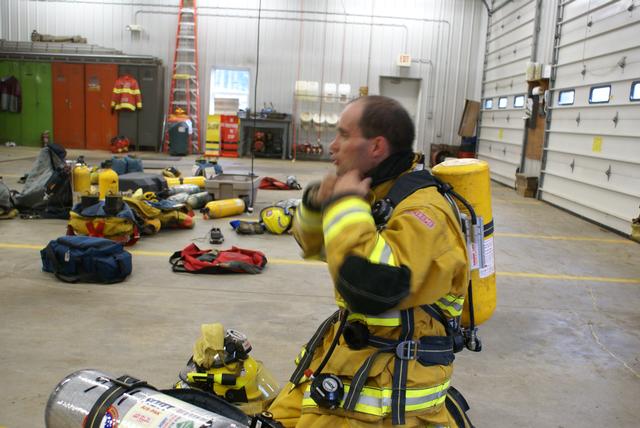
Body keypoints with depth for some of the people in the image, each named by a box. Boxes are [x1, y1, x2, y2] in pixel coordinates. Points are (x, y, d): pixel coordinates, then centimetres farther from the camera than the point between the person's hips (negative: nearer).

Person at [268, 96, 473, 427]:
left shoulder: (423, 211, -24)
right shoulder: (375, 191, 3)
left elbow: (370, 288, -39)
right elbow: (312, 244, 14)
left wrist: (345, 204, -28)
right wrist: (317, 202, -7)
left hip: (391, 376, -9)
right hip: (350, 347, 9)